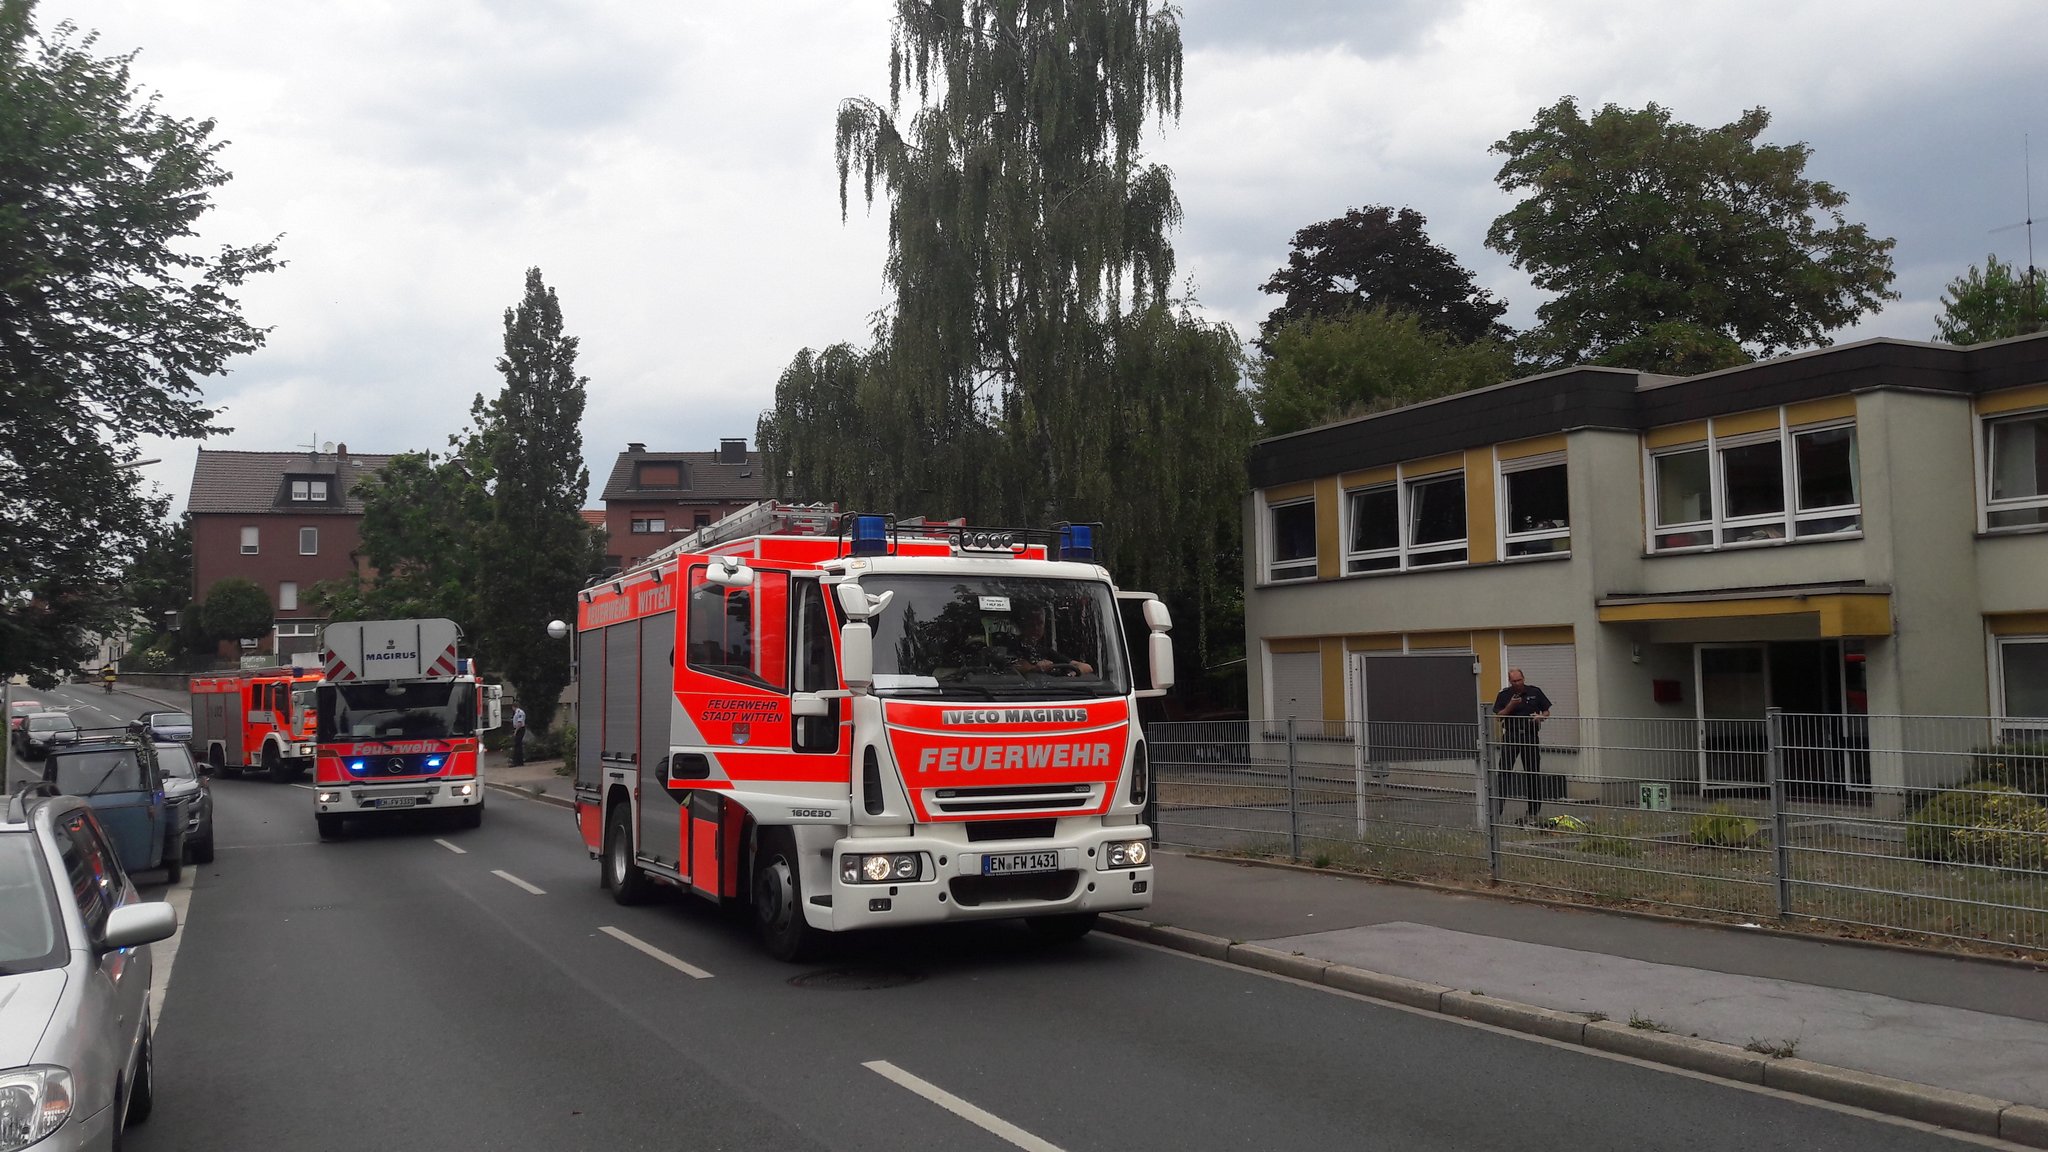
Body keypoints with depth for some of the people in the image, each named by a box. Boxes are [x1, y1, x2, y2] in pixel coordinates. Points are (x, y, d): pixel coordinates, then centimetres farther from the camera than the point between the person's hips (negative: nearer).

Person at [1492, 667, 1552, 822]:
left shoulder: (1535, 692, 6)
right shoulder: (1504, 695, 4)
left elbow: (1547, 712, 11)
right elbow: (1498, 716, -2)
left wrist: (1540, 717, -11)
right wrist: (1511, 705, -16)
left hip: (1530, 736, 1)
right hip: (1510, 736, -1)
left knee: (1533, 773, 5)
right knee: (1503, 772, -8)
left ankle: (1533, 813, 14)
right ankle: (1497, 810, -9)